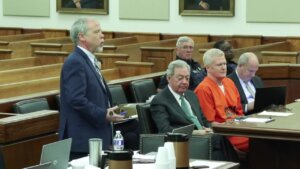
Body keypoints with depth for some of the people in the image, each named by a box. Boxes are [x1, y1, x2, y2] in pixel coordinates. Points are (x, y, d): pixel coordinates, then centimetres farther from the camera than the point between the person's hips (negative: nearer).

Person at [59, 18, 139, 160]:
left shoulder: (88, 60, 18)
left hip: (94, 137, 10)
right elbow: (76, 99, -23)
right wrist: (103, 115, -21)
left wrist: (108, 111, 12)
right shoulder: (75, 62, -14)